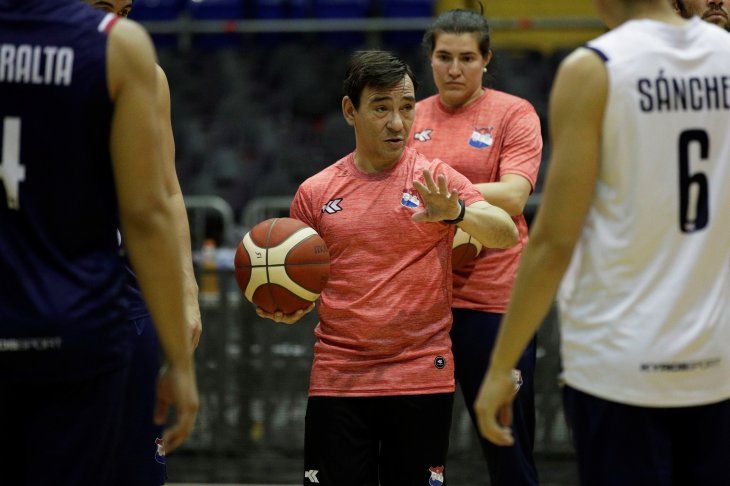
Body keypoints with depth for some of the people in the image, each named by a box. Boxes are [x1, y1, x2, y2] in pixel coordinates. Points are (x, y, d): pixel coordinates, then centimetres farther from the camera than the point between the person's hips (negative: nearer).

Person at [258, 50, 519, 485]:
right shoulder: (315, 193, 8)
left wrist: (456, 213, -30)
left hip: (422, 379, -1)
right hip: (337, 381, 1)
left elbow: (507, 236, -11)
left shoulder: (434, 179, 2)